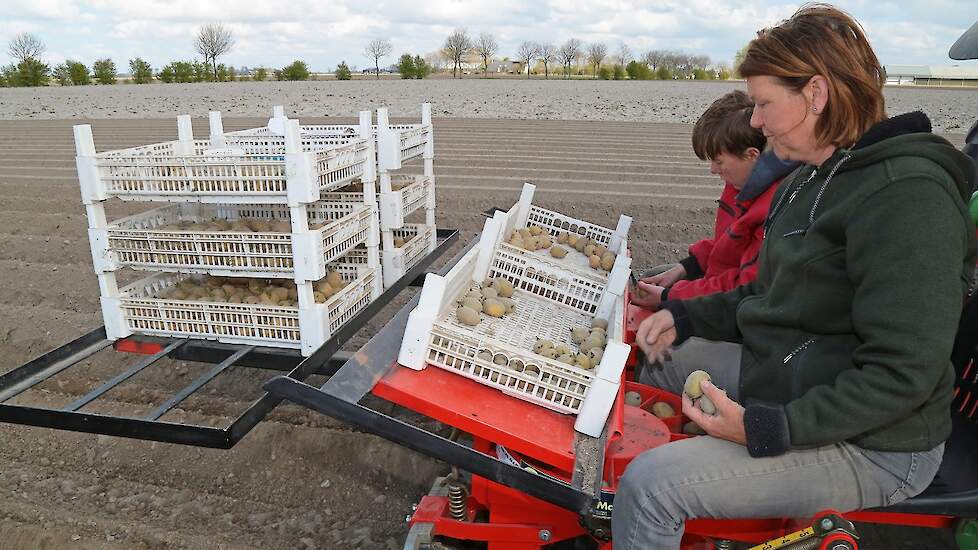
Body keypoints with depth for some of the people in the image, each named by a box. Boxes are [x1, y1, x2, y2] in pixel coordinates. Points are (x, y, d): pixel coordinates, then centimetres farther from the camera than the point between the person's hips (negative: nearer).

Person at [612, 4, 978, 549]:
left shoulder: (906, 195, -22)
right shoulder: (812, 180, 8)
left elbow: (903, 374, -25)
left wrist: (769, 429, -28)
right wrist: (684, 316, 5)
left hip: (868, 447, -10)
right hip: (787, 391, 10)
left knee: (649, 484, -23)